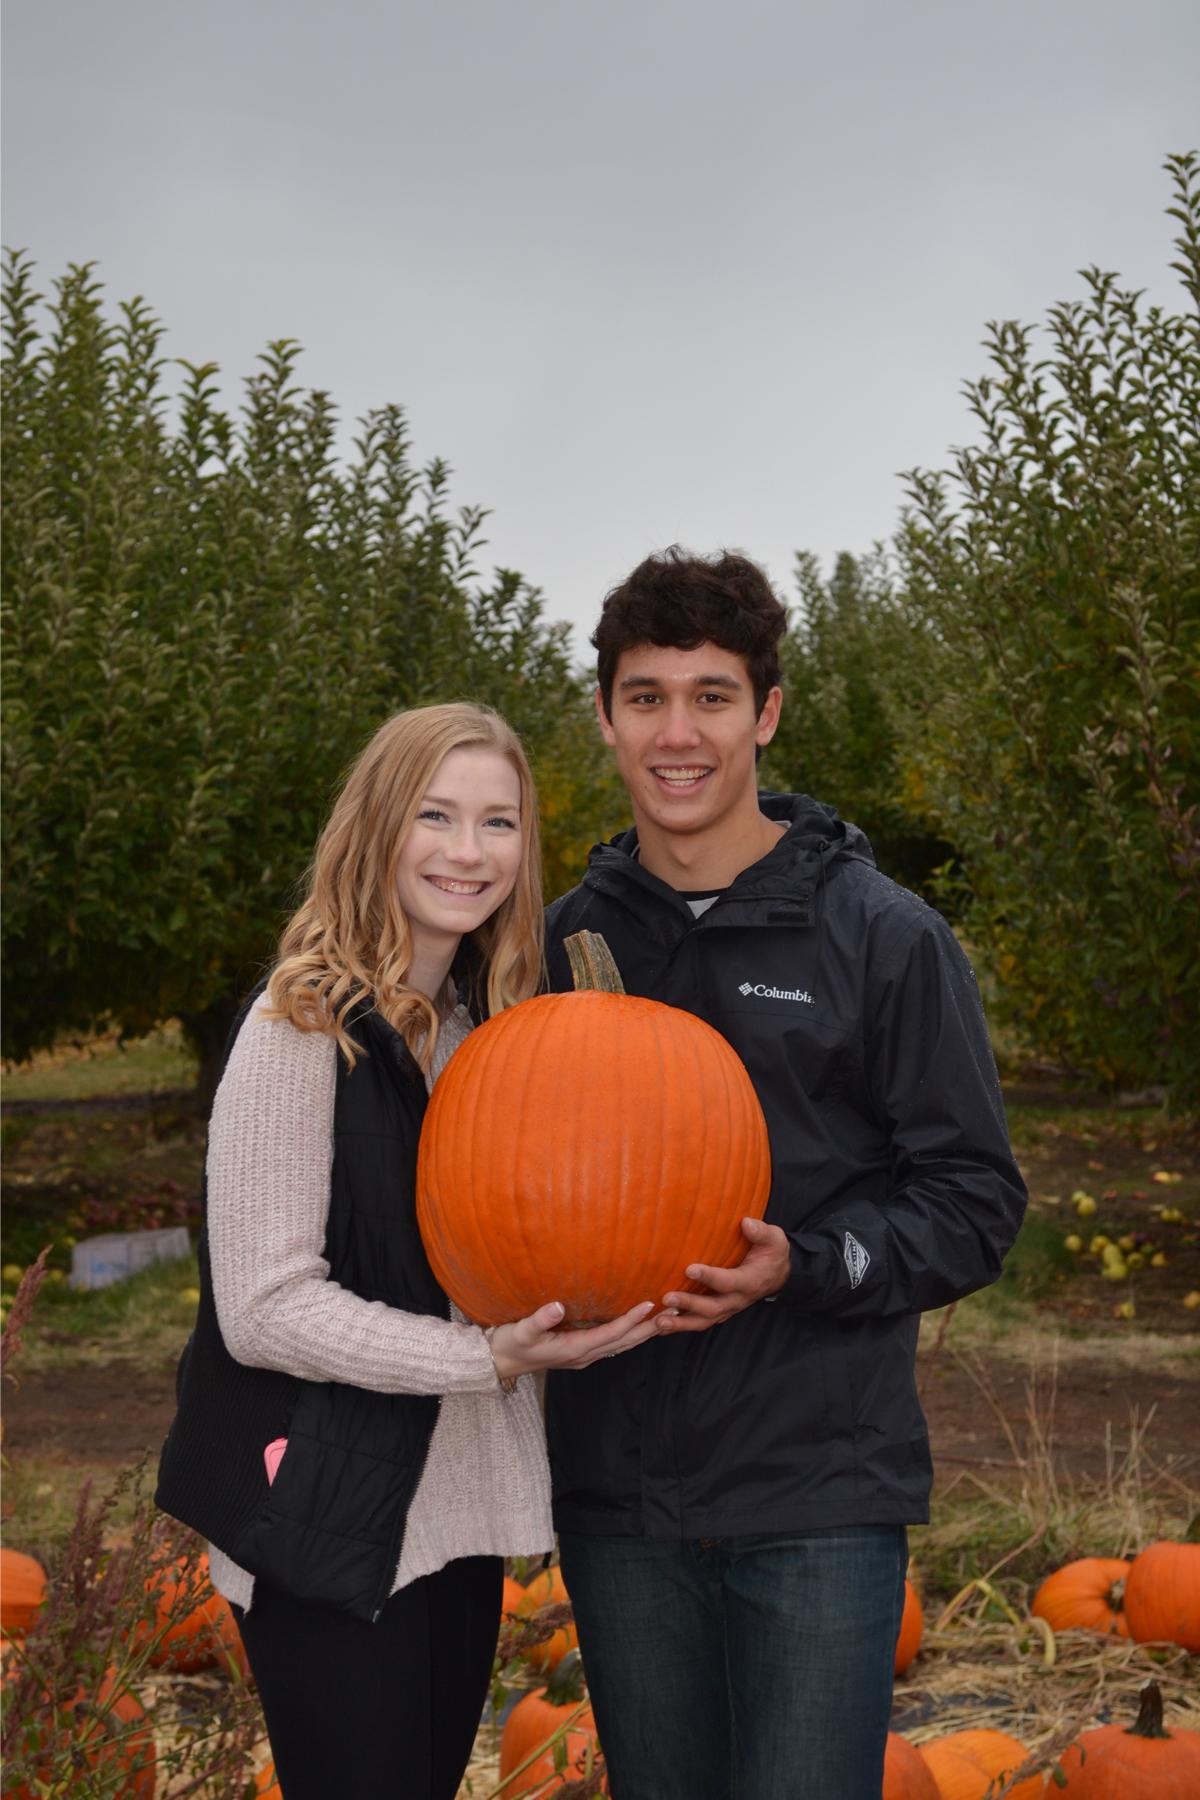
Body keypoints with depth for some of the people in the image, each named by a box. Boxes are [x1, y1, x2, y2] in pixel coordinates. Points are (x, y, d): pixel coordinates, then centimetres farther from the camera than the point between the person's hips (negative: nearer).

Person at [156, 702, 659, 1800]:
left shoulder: (489, 1022, 8)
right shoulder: (306, 1028, -16)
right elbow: (264, 1306, -19)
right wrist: (490, 1358, -24)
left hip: (460, 1507, 8)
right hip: (331, 1522, -7)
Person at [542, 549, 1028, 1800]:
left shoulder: (883, 936, -3)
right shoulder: (567, 940, 8)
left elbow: (975, 1197, -4)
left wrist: (804, 1268, -19)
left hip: (820, 1491, -4)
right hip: (616, 1487, 4)